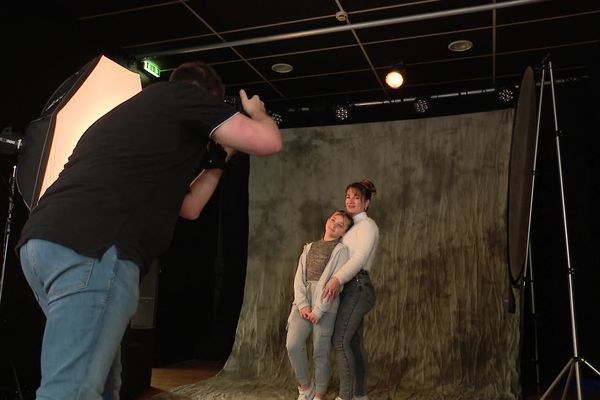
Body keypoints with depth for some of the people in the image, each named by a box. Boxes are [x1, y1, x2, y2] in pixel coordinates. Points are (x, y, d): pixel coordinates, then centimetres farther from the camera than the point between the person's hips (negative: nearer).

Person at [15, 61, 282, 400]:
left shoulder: (140, 111, 35)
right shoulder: (183, 94, 9)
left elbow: (186, 206, 36)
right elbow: (268, 142, 2)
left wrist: (219, 160, 39)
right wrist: (257, 113, 24)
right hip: (91, 247, -10)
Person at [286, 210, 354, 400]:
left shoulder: (341, 250, 1)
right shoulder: (309, 247, 16)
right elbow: (299, 277, 7)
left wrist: (318, 310, -14)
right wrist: (302, 304, -7)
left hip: (325, 305, -4)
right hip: (303, 303, 4)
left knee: (321, 352, 1)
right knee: (293, 345, -5)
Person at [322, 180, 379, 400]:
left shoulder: (367, 225, -7)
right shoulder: (353, 227, 20)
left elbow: (360, 257, -21)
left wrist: (337, 278, -34)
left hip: (358, 286, -9)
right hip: (351, 287, 9)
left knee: (340, 340, -14)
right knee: (354, 342, 10)